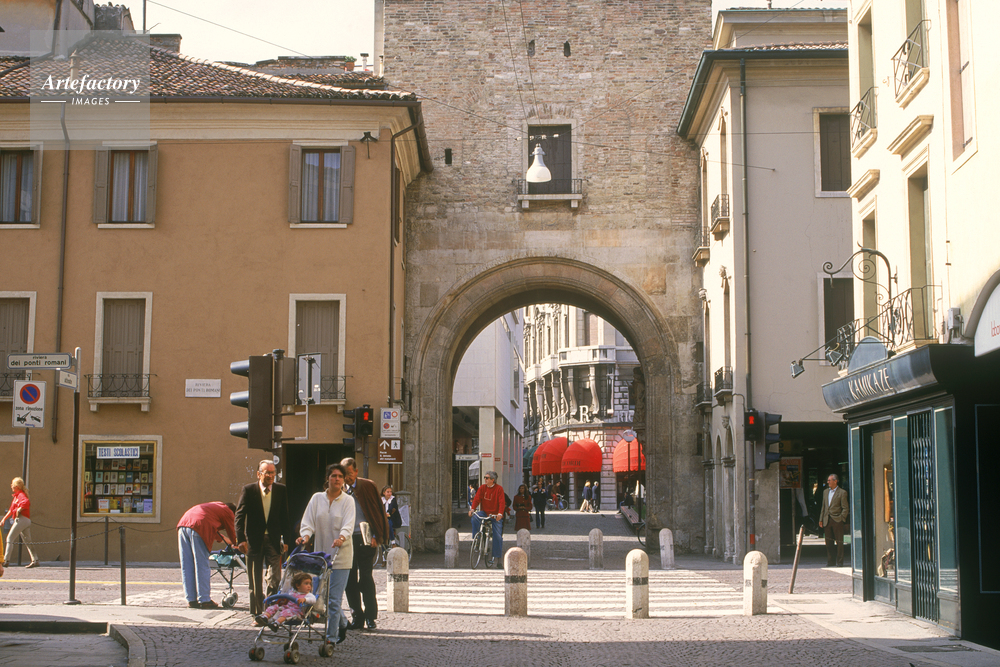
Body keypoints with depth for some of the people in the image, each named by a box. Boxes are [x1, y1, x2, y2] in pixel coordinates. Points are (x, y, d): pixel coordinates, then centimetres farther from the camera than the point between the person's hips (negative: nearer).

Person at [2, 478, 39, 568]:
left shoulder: (21, 495, -8)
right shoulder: (16, 496, 22)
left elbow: (26, 502, -31)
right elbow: (11, 510, 29)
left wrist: (19, 510, -23)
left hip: (21, 519, -10)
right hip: (26, 521, 10)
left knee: (10, 538, -8)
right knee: (27, 541, 7)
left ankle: (5, 560, -11)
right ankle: (35, 560, 4)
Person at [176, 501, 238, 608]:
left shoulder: (216, 507, 37)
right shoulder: (228, 512, 16)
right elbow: (232, 533, 22)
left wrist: (223, 539, 66)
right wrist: (236, 546, 40)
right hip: (197, 527, -8)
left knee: (187, 567, 8)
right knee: (202, 566, -1)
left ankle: (191, 600, 11)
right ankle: (204, 600, 0)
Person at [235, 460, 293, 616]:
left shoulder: (281, 490, 3)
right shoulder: (248, 490, -3)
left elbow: (284, 517, 7)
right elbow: (239, 515, -4)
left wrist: (286, 540, 3)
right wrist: (241, 539, -13)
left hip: (273, 540, 1)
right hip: (254, 540, -1)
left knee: (274, 580, -7)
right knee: (255, 581, 6)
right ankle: (256, 614, 15)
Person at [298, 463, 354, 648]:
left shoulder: (347, 501, -1)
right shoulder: (317, 498, 7)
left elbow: (348, 525, -14)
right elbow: (308, 522, 2)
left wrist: (341, 538, -34)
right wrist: (305, 535, -19)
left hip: (340, 554, -3)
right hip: (320, 553, 4)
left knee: (334, 598, -8)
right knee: (324, 595, 10)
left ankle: (332, 636, -2)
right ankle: (342, 624, 32)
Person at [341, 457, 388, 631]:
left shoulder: (367, 486, 1)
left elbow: (378, 511, 2)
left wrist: (376, 536, -5)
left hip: (365, 539, -3)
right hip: (347, 539, 3)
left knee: (365, 578, -5)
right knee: (350, 579, 3)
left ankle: (370, 617, 3)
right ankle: (357, 617, 12)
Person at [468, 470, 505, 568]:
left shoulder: (499, 489, -6)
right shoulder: (482, 488, 3)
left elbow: (501, 502, -14)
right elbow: (477, 499, -5)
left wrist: (500, 514, -30)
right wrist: (472, 509, -22)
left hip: (495, 515, -2)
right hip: (484, 513, 2)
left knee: (498, 536, -5)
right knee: (474, 518, -30)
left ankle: (498, 558, 6)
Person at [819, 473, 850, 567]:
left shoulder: (842, 493, -3)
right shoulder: (826, 492, 16)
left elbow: (845, 508, -4)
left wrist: (841, 519, -12)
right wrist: (821, 520, 12)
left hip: (837, 520, -5)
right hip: (827, 521, 5)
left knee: (839, 542, 0)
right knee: (828, 542, 7)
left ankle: (840, 562, 6)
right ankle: (830, 561, 14)